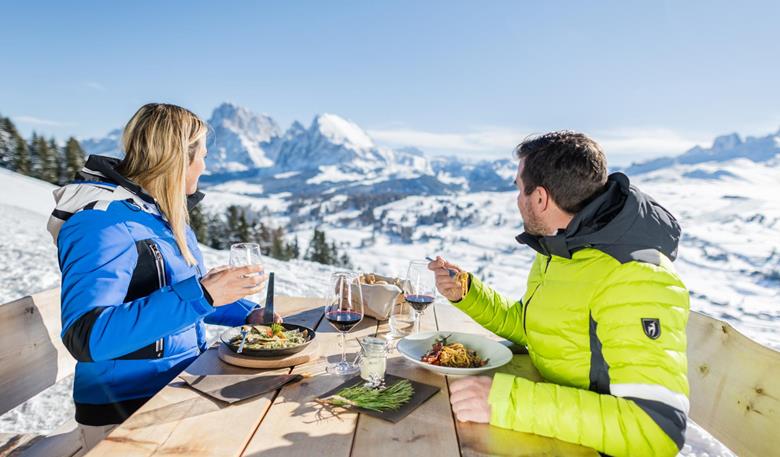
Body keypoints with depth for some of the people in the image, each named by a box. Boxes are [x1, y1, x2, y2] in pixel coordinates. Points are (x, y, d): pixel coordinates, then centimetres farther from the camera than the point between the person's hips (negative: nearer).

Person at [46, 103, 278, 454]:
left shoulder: (165, 214, 8)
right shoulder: (103, 223, -19)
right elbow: (85, 337, -29)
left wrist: (246, 312, 7)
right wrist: (201, 294, -35)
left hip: (183, 386, 8)